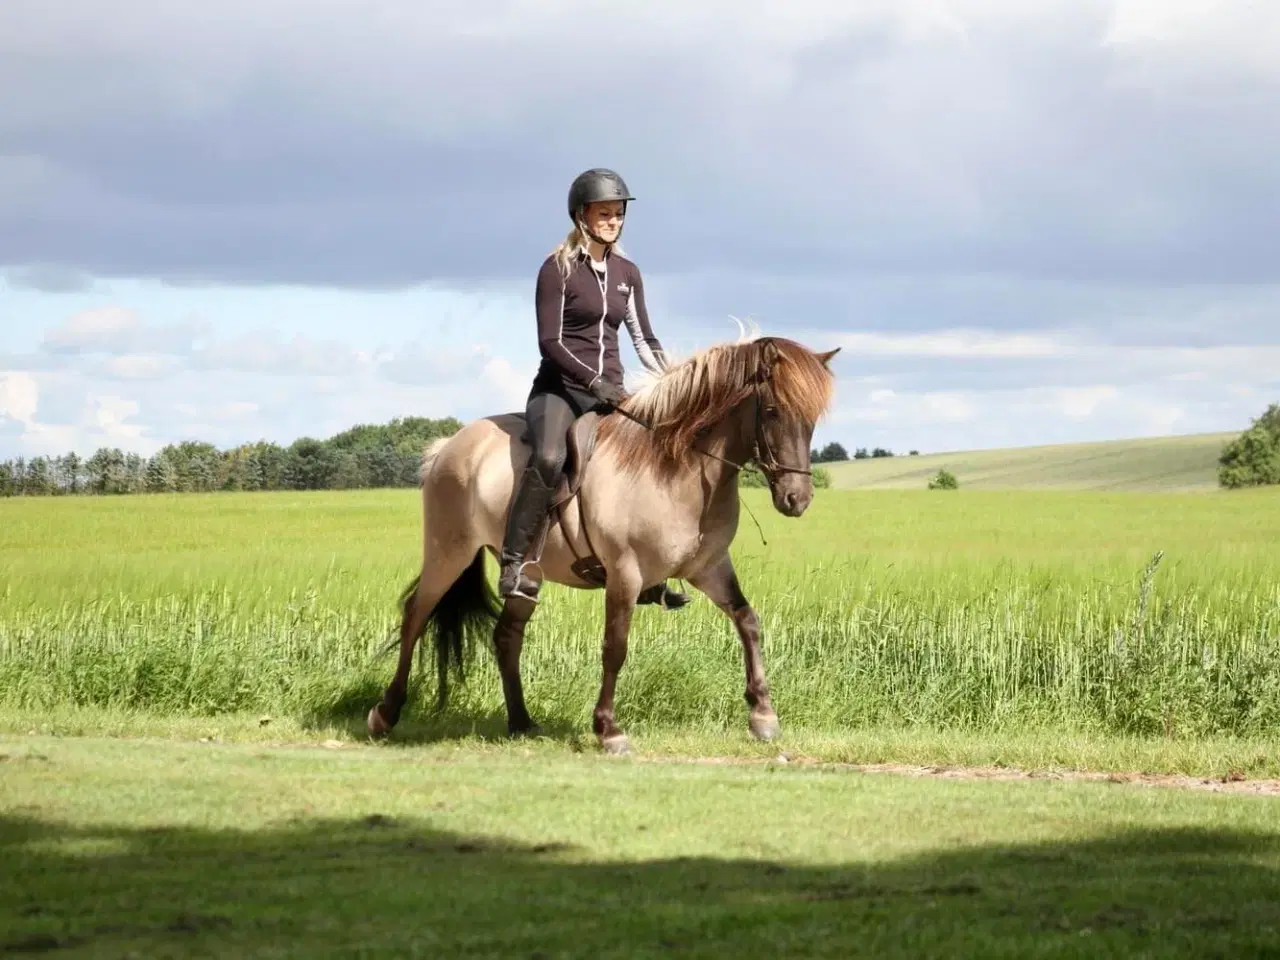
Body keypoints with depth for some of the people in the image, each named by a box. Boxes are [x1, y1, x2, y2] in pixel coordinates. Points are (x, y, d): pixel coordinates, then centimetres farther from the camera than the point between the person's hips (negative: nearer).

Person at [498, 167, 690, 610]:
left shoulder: (627, 274, 14)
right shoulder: (558, 268, -3)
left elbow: (644, 341, 17)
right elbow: (550, 341, -10)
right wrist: (593, 381, -22)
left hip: (609, 391, 6)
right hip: (559, 387, -6)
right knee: (549, 458, -36)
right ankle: (513, 565, -35)